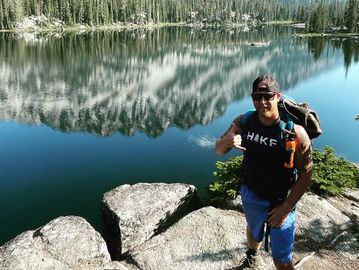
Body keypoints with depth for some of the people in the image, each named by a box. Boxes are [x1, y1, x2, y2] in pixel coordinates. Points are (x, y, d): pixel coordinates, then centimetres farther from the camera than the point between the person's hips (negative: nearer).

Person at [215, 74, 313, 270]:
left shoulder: (295, 132, -25)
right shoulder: (244, 122, -12)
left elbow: (306, 175, -17)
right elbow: (219, 150, -5)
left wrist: (286, 208, -18)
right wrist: (226, 141, -29)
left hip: (281, 202, -4)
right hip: (251, 195, 4)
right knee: (254, 232, 31)